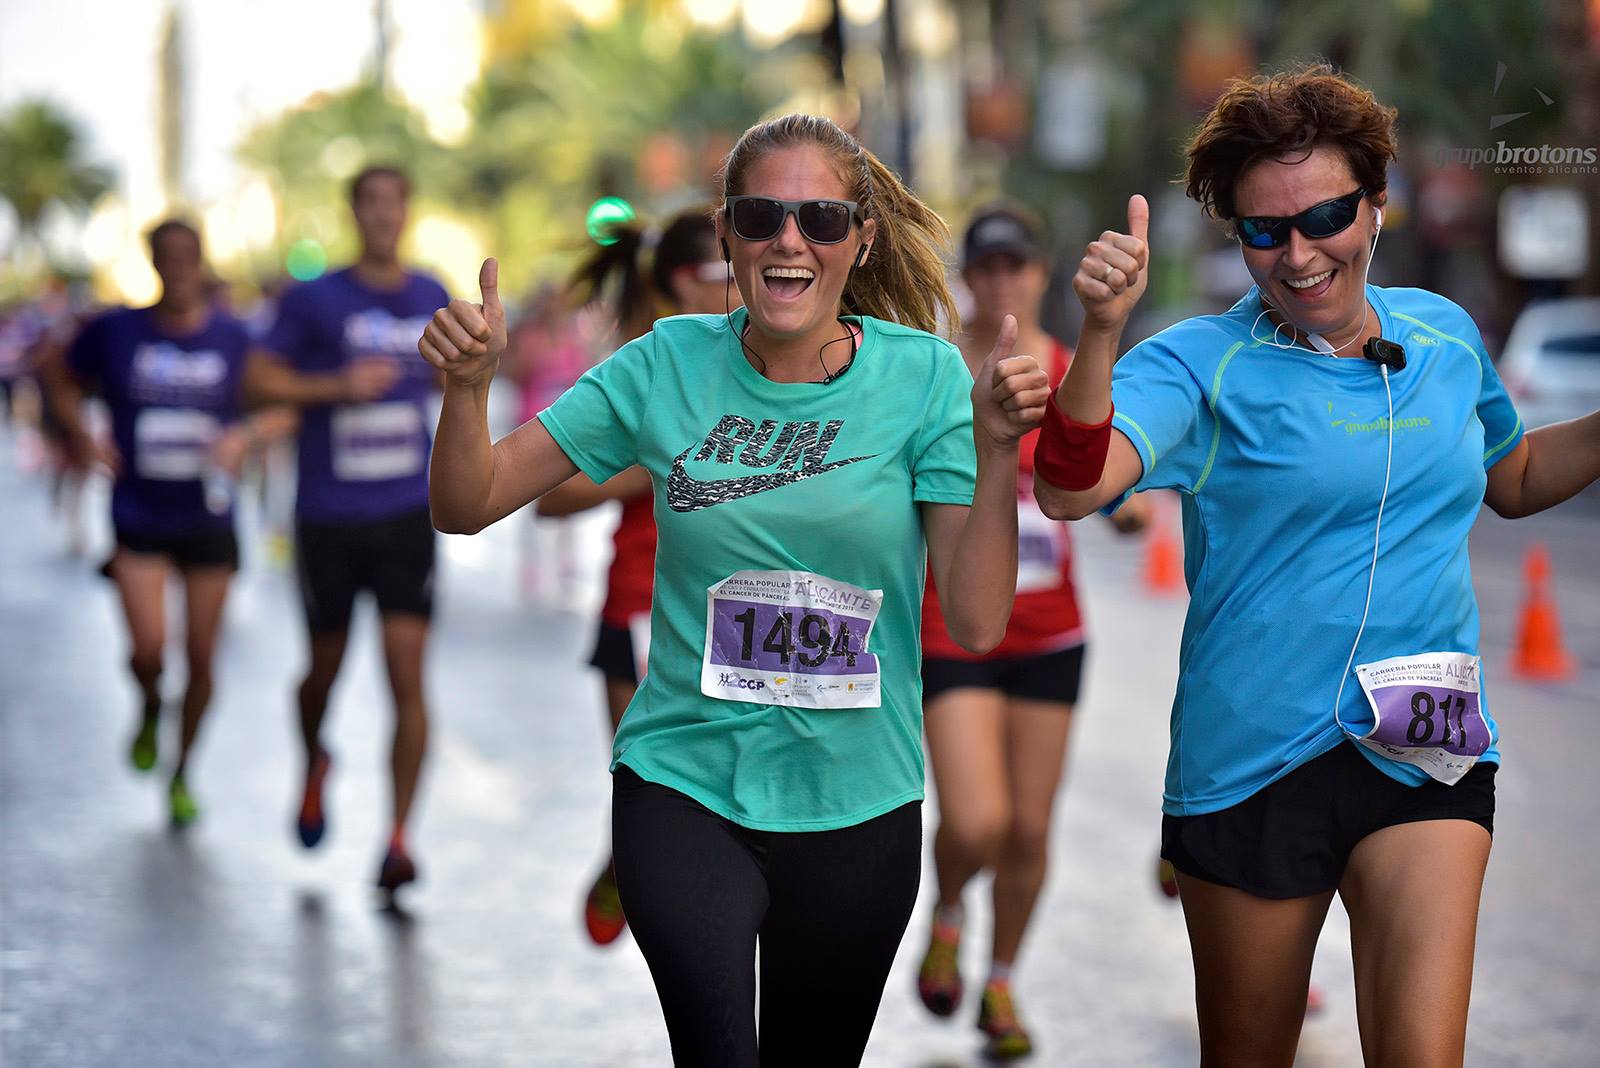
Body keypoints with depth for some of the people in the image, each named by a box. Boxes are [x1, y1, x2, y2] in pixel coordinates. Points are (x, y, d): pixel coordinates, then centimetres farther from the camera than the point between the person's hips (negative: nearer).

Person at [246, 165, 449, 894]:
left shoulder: (432, 298, 8)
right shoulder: (315, 300, -4)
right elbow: (260, 379, -6)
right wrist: (338, 386, -16)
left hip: (407, 513, 1)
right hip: (328, 517, -1)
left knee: (408, 672, -11)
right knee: (326, 666, 12)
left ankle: (398, 840, -7)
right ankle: (313, 763, 46)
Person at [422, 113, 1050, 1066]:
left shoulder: (923, 377, -6)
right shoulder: (670, 367, -4)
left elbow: (976, 622, -11)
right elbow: (467, 506, 1)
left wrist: (996, 446, -23)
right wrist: (469, 383, -17)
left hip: (858, 807, 1)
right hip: (685, 792, -1)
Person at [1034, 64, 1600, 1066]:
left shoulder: (1445, 333, 7)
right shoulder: (1203, 363, -7)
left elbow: (1512, 480, 25)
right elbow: (1072, 488, -24)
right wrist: (1102, 331, -38)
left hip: (1428, 752, 2)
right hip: (1253, 758, -2)